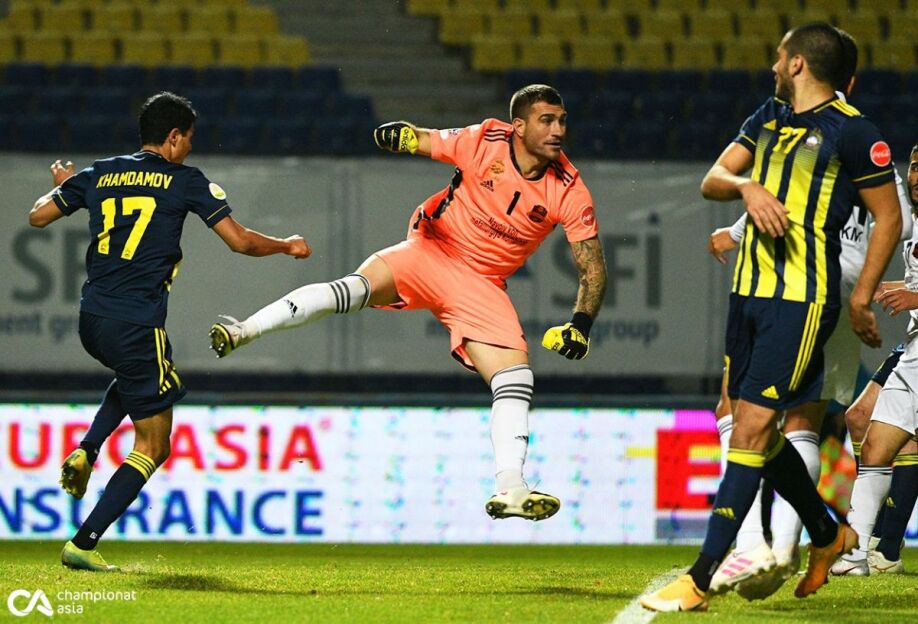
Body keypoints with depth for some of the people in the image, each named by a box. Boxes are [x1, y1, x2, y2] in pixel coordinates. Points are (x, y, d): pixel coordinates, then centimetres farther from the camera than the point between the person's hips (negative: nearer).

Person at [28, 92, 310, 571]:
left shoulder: (99, 174, 11)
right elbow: (240, 241, -2)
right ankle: (83, 544, -7)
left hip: (91, 322, 6)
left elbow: (38, 216, 17)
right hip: (136, 327, -6)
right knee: (152, 446, 5)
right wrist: (288, 245, 17)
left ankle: (85, 452, 16)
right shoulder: (186, 181, -1)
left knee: (135, 377, 39)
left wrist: (61, 187, 38)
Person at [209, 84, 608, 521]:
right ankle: (245, 330, -26)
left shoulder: (569, 190, -11)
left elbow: (593, 269, -7)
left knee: (516, 378, -13)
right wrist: (401, 135, -25)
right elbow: (418, 141, 0)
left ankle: (509, 489, -9)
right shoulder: (485, 141, -13)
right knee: (358, 288, -28)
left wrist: (581, 324, -23)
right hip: (430, 251, -2)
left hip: (481, 286, 2)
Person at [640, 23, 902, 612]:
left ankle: (700, 580, -14)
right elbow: (711, 181, 11)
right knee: (756, 428, 13)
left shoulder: (852, 131, -8)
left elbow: (889, 218, -3)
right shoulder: (768, 116, 14)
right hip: (750, 291, 8)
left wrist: (861, 299, -8)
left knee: (752, 426, -12)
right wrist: (748, 187, -12)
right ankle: (828, 535, 34)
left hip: (803, 299, -8)